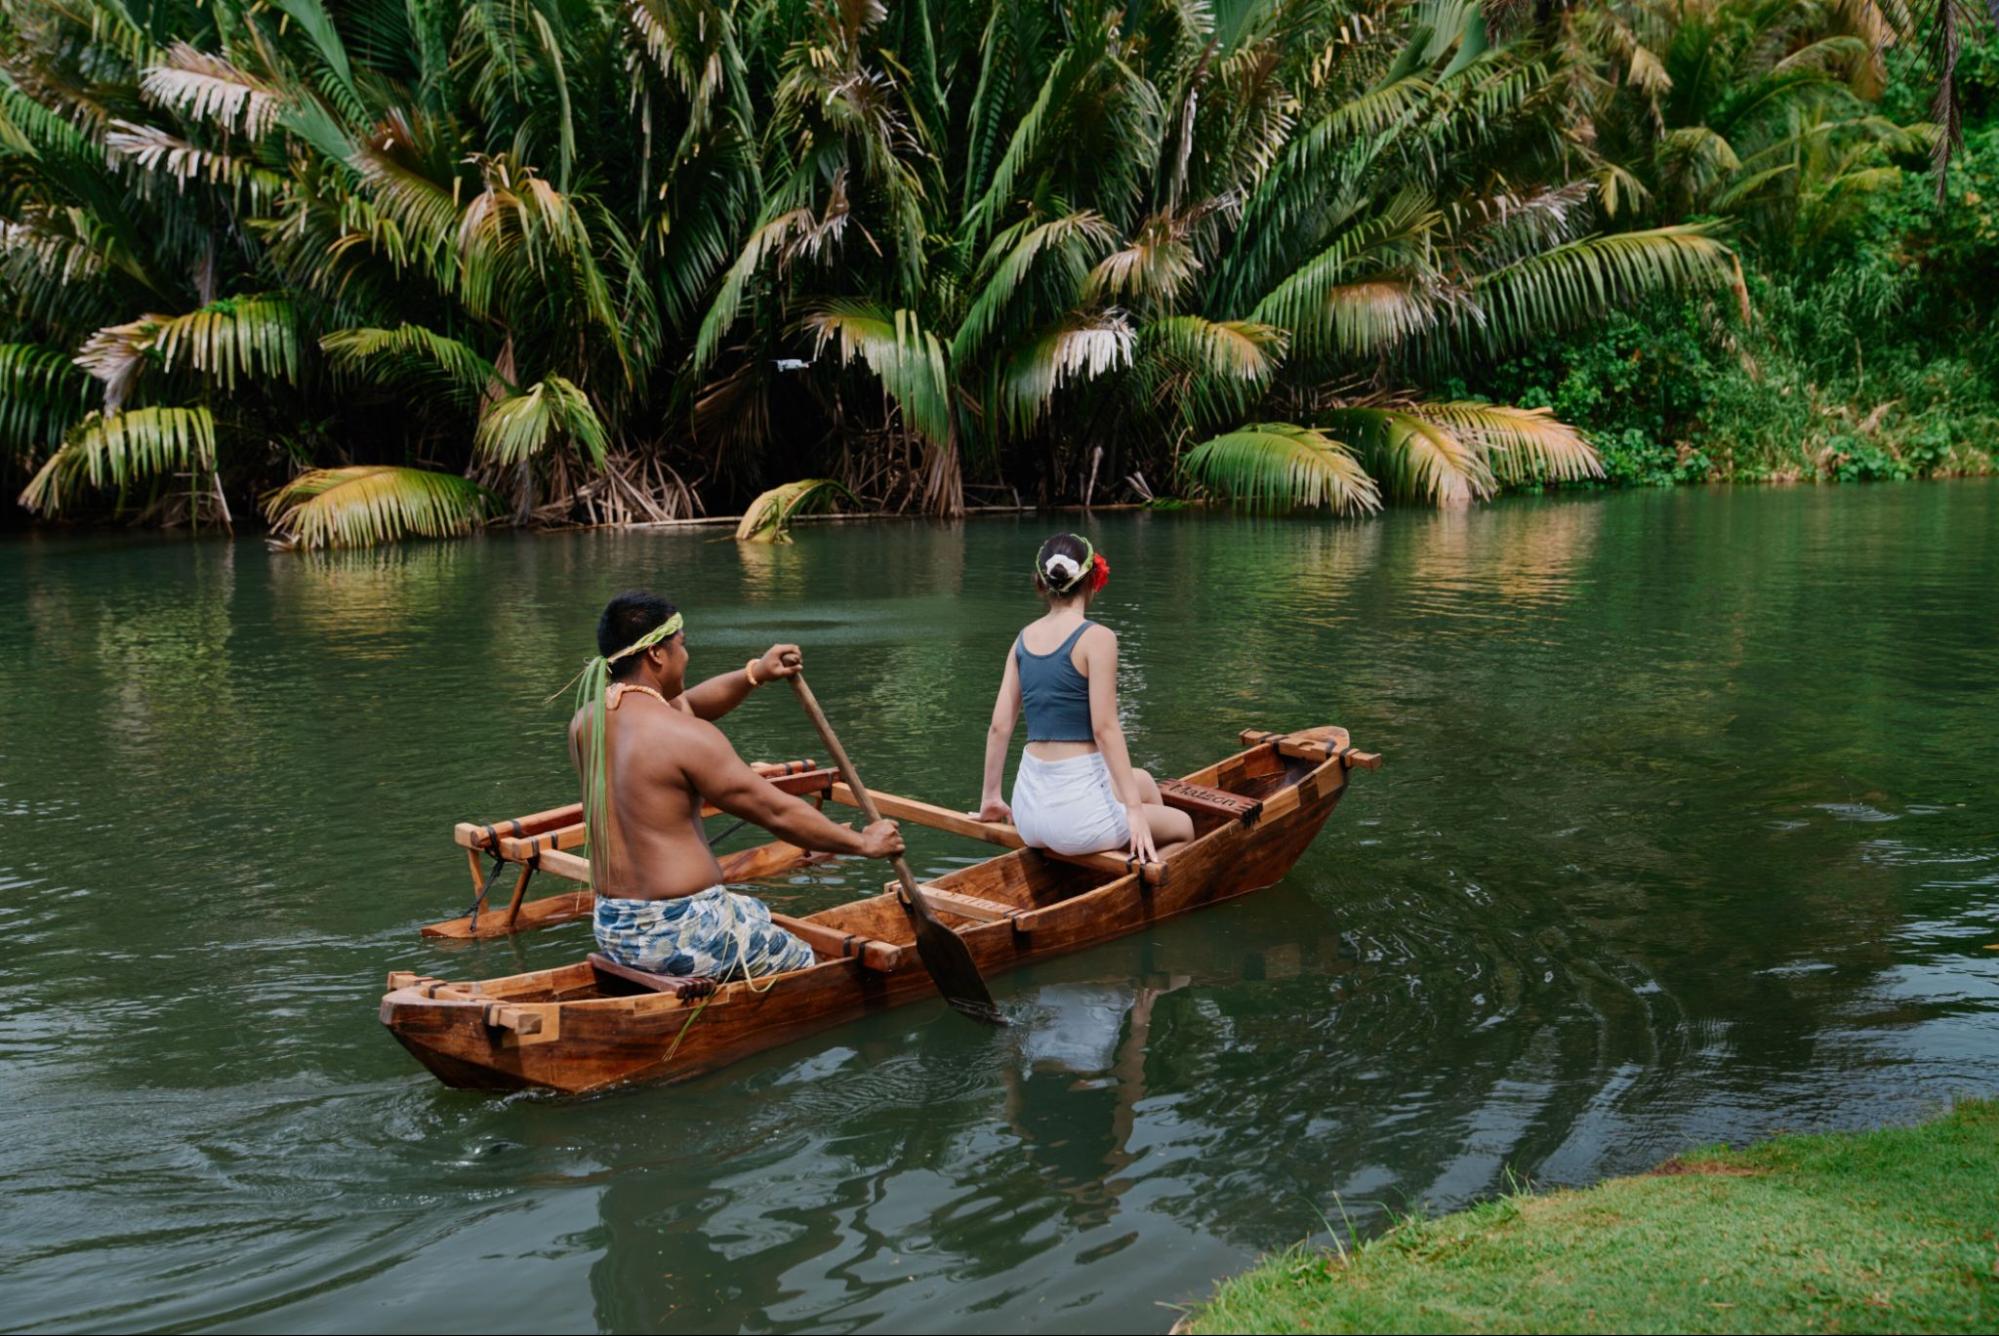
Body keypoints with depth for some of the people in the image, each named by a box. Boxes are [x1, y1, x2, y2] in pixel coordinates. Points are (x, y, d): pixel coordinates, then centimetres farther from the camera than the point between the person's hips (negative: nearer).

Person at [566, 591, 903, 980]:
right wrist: (864, 842, -3)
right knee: (806, 963, 14)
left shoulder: (584, 724, 3)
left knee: (756, 912, 32)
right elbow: (778, 812, -14)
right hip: (681, 937, -8)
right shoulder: (685, 736, -20)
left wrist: (753, 675, 11)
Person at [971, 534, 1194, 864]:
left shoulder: (1024, 639, 6)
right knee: (1182, 827, 19)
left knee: (1142, 782, 32)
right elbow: (1105, 728, -16)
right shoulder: (1096, 638, -12)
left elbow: (999, 727, 6)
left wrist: (991, 797, 16)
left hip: (1029, 805, 7)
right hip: (1075, 809, -7)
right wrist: (1135, 811, -15)